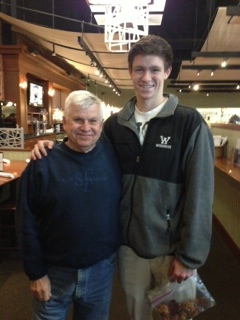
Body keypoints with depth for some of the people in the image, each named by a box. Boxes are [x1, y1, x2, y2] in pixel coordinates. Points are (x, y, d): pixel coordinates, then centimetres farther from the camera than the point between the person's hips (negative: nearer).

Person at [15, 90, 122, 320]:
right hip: (54, 271, -2)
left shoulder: (113, 157, -7)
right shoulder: (43, 163, -14)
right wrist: (36, 273, -7)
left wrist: (121, 248, 1)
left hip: (101, 268, 2)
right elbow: (26, 223, -9)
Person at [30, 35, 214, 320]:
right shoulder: (114, 124, 1)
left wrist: (189, 255, -11)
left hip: (172, 247, -3)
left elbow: (199, 195, -13)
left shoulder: (189, 123, -12)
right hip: (128, 244, 3)